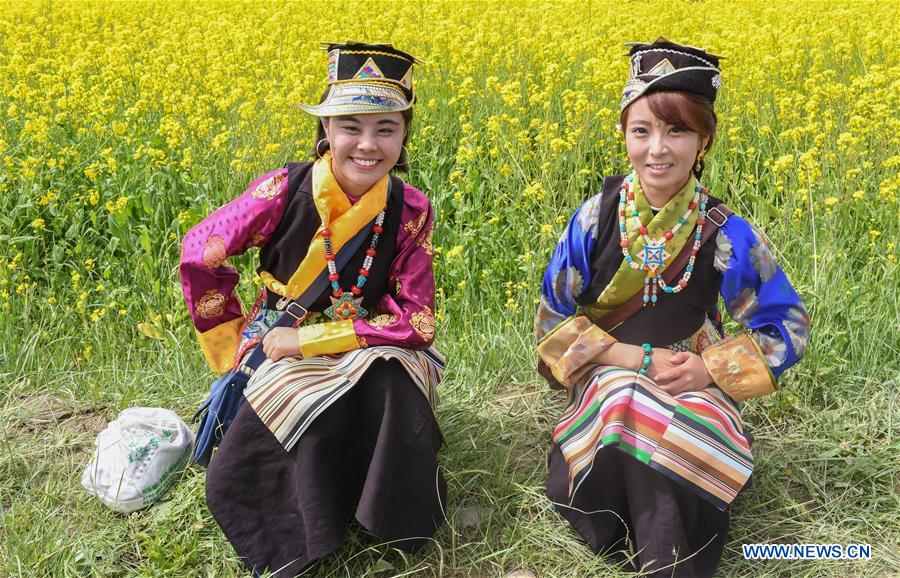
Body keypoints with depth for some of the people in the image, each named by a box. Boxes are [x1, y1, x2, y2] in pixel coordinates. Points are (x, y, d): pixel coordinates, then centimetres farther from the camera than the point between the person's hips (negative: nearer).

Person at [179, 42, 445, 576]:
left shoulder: (411, 211, -13)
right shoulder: (286, 191, -17)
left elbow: (416, 323, -15)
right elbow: (200, 255, -5)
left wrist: (307, 339, -20)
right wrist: (235, 341, -3)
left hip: (370, 355, 1)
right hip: (283, 357, -1)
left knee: (391, 388, -34)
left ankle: (400, 523, -9)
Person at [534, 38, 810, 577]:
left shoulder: (725, 234, -7)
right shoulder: (594, 221, -7)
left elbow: (788, 327, 1)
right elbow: (553, 324, -2)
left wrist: (710, 371, -15)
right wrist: (638, 359, -15)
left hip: (694, 390, 0)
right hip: (606, 381, 1)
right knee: (627, 404, -33)